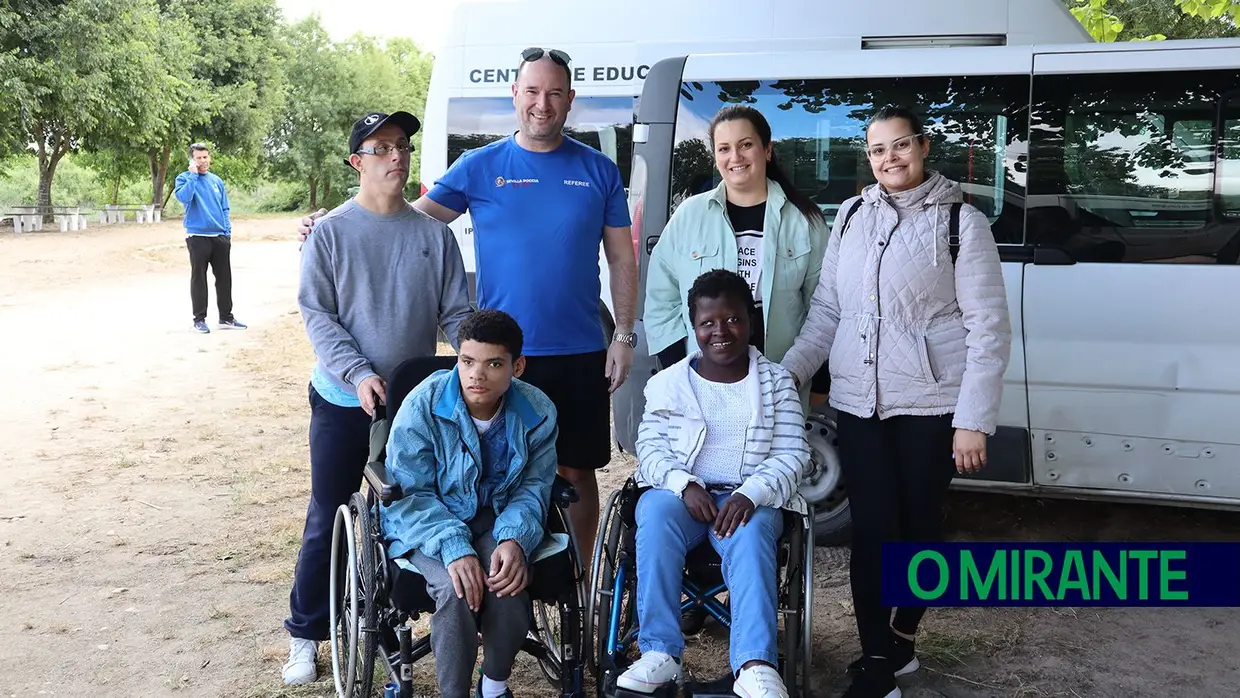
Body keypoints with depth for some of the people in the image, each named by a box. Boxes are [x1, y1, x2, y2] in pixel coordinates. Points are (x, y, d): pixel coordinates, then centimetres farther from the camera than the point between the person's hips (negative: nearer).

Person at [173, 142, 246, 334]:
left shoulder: (217, 180, 12)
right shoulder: (185, 178, -2)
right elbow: (183, 197, -24)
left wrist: (228, 232, 7)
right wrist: (193, 174, -18)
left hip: (220, 237, 5)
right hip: (198, 237, -5)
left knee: (224, 277, 8)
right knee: (198, 278, 1)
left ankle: (226, 317, 16)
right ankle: (199, 319, 8)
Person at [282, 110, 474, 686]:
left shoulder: (434, 233, 2)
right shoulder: (331, 233, -3)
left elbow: (456, 314, 3)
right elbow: (316, 314, -7)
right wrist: (359, 373, -20)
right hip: (344, 402, -2)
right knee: (327, 521, 5)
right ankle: (305, 634, 19)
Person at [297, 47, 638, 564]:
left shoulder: (599, 171, 5)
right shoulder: (480, 167, 2)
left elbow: (622, 259, 7)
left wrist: (624, 336, 2)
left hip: (580, 354, 1)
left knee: (577, 472, 9)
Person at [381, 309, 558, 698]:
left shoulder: (537, 411, -10)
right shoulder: (423, 405, -19)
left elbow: (533, 487, -2)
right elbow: (409, 493, -15)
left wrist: (515, 539, -24)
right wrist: (454, 548, -30)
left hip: (496, 520, 2)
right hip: (427, 520, -2)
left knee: (509, 582, -28)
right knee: (456, 588, -32)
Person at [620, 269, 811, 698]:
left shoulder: (777, 382, 8)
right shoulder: (669, 382, 10)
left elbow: (793, 455, 0)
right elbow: (650, 446, 3)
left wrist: (750, 494, -20)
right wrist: (684, 484, -18)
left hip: (751, 498, -1)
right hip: (679, 492, 1)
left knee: (751, 533, -35)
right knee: (656, 515, -33)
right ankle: (660, 652, -32)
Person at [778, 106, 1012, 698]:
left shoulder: (961, 221, -4)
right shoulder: (850, 216, 8)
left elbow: (989, 328, -6)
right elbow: (826, 309, 13)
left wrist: (973, 420, -11)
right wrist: (788, 372, 4)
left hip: (930, 404, -3)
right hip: (858, 402, 3)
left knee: (919, 524, 9)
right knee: (870, 528, 2)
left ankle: (902, 637, 30)